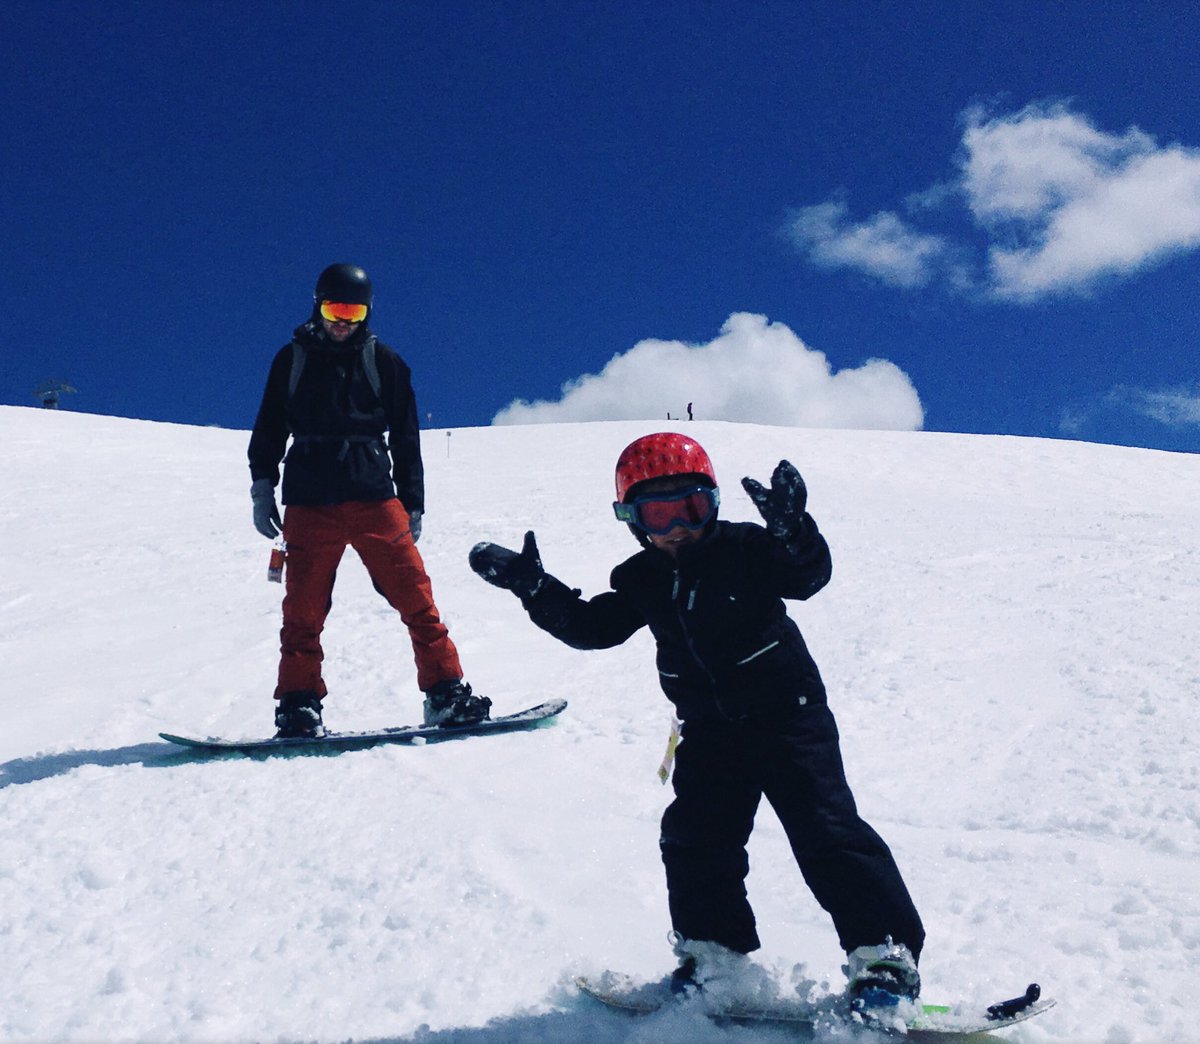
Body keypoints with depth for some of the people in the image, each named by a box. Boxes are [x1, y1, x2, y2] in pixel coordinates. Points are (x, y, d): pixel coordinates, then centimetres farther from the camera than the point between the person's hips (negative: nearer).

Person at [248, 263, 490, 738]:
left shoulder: (383, 361, 10)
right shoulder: (292, 359, 13)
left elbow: (406, 439, 12)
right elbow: (268, 430, 17)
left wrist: (412, 504, 7)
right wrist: (262, 486, 6)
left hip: (374, 500, -1)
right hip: (309, 505, 1)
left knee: (415, 597, -7)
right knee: (303, 610, -4)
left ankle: (447, 693, -2)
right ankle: (298, 705, 4)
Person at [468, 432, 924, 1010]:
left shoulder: (743, 547, -11)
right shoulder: (642, 580, 4)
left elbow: (808, 576, -22)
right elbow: (593, 626, 9)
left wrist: (792, 529, -42)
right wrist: (532, 584, 1)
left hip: (788, 715, -5)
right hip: (710, 734, 5)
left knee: (827, 832, -10)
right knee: (696, 839, 4)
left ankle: (885, 953, -3)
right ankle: (713, 949, 22)